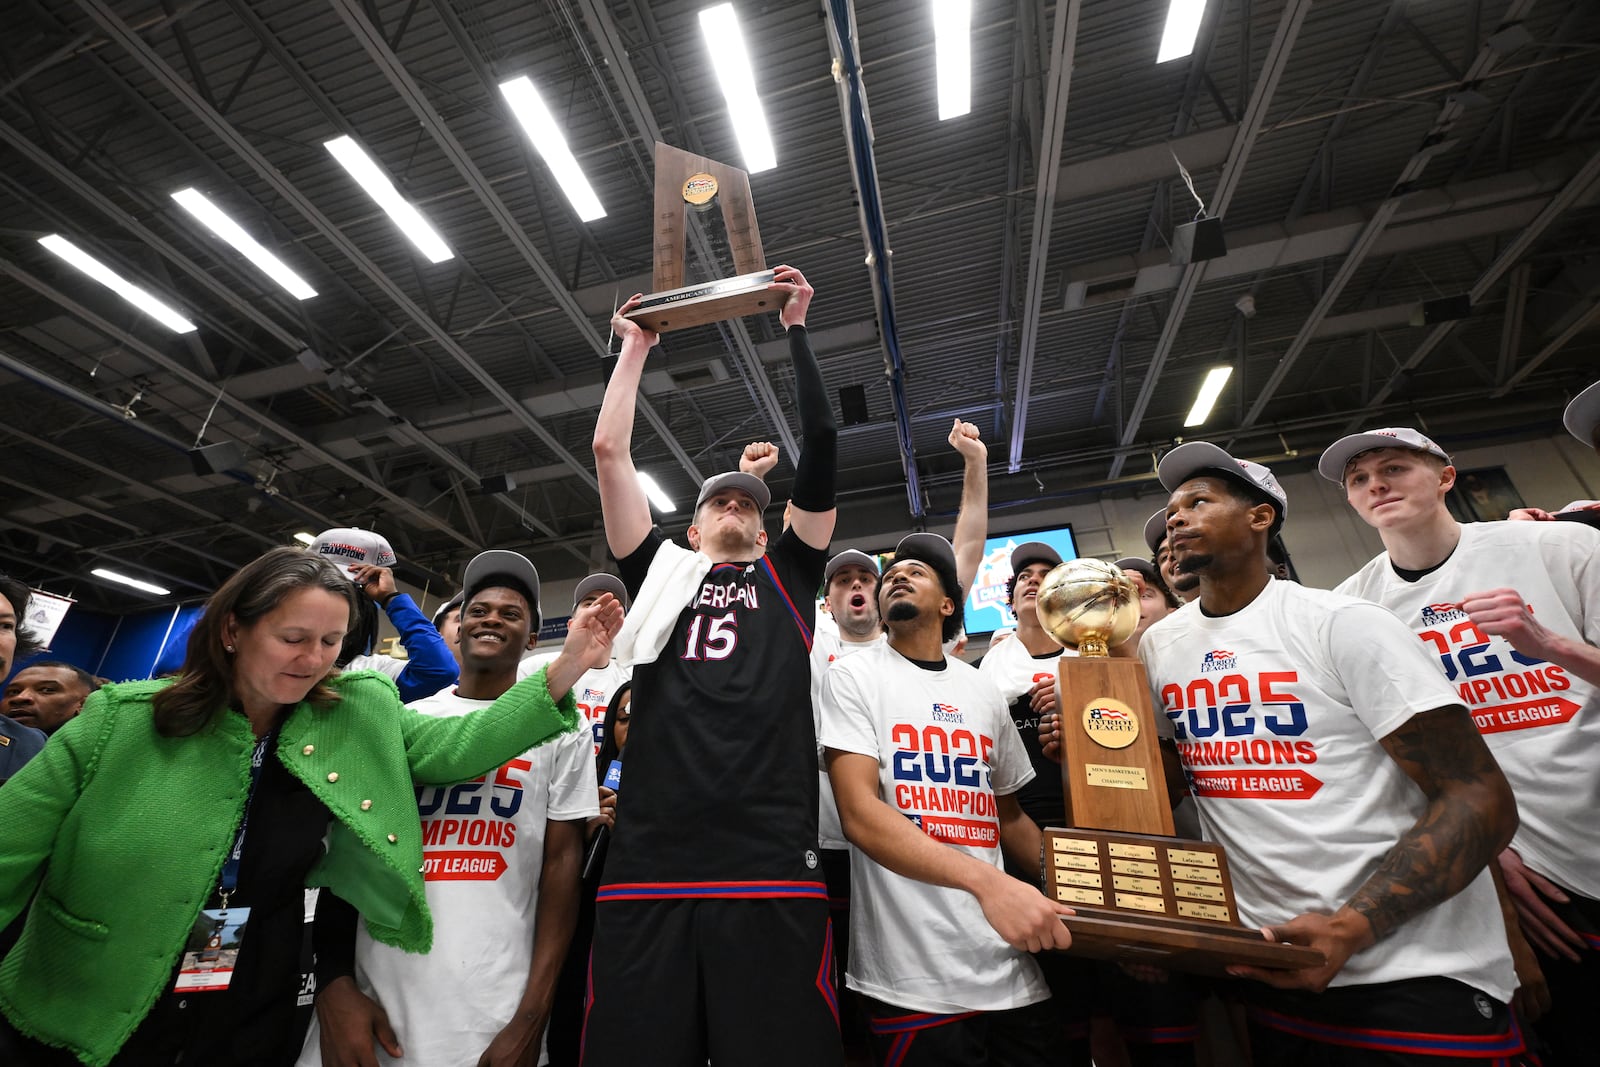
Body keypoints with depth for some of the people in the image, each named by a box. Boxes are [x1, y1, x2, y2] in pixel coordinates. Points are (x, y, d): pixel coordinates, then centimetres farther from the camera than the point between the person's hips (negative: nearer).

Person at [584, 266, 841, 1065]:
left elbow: (822, 441, 12)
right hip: (648, 873, 2)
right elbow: (608, 451, 17)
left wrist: (795, 329, 17)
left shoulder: (786, 577, 17)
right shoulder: (662, 574, 20)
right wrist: (636, 348, 25)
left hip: (772, 872, -1)